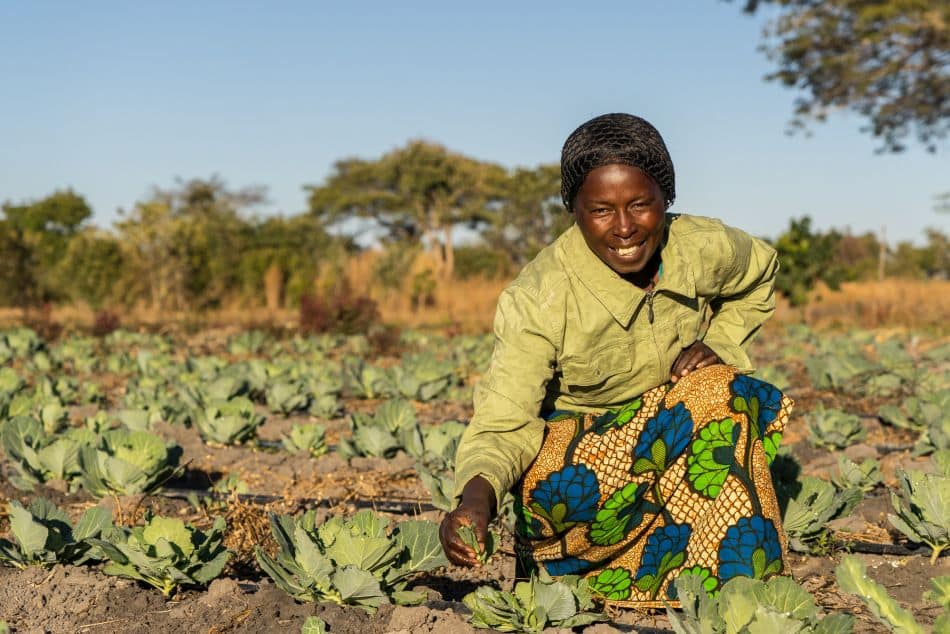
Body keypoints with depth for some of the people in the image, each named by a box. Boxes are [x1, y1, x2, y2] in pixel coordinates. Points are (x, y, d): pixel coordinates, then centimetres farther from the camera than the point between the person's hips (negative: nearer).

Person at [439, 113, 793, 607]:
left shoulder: (703, 249, -13)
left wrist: (718, 346, -7)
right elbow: (502, 425, -29)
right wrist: (476, 499, -50)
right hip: (571, 459, -4)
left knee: (720, 388, -27)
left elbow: (760, 275, 11)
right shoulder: (538, 299, -26)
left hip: (674, 443, 4)